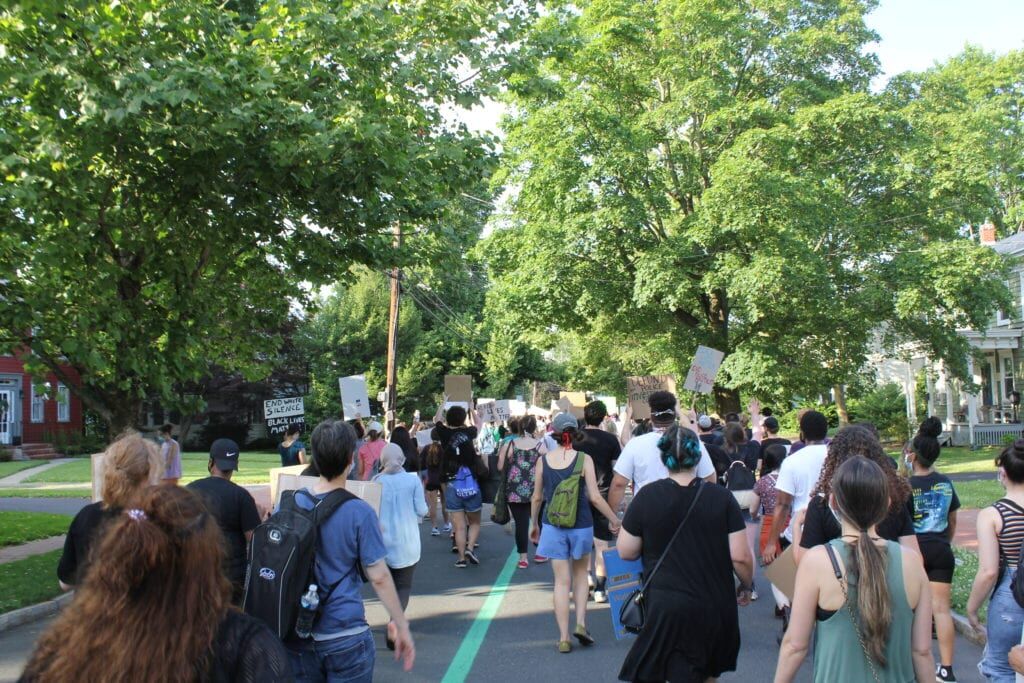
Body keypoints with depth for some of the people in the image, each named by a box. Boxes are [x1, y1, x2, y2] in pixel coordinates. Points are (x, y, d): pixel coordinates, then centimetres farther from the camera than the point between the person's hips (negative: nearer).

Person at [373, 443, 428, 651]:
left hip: (383, 539, 2)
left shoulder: (377, 481, -5)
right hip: (407, 542, -2)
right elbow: (421, 510, -6)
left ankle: (396, 624, 24)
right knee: (404, 586, 5)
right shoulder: (413, 480, -8)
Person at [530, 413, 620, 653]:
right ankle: (580, 623, 7)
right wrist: (614, 520, 3)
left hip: (553, 526, 1)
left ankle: (564, 638, 5)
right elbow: (595, 497, -10)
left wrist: (534, 524, 19)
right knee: (580, 574, 21)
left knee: (561, 581, 6)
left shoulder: (543, 460, -2)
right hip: (580, 525, -1)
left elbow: (537, 498, 5)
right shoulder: (584, 459, -8)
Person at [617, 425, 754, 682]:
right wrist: (746, 586, 11)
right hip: (716, 607, 2)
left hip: (667, 608, -2)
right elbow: (741, 556, -8)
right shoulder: (722, 497, -8)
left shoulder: (647, 497, -9)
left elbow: (626, 552, -3)